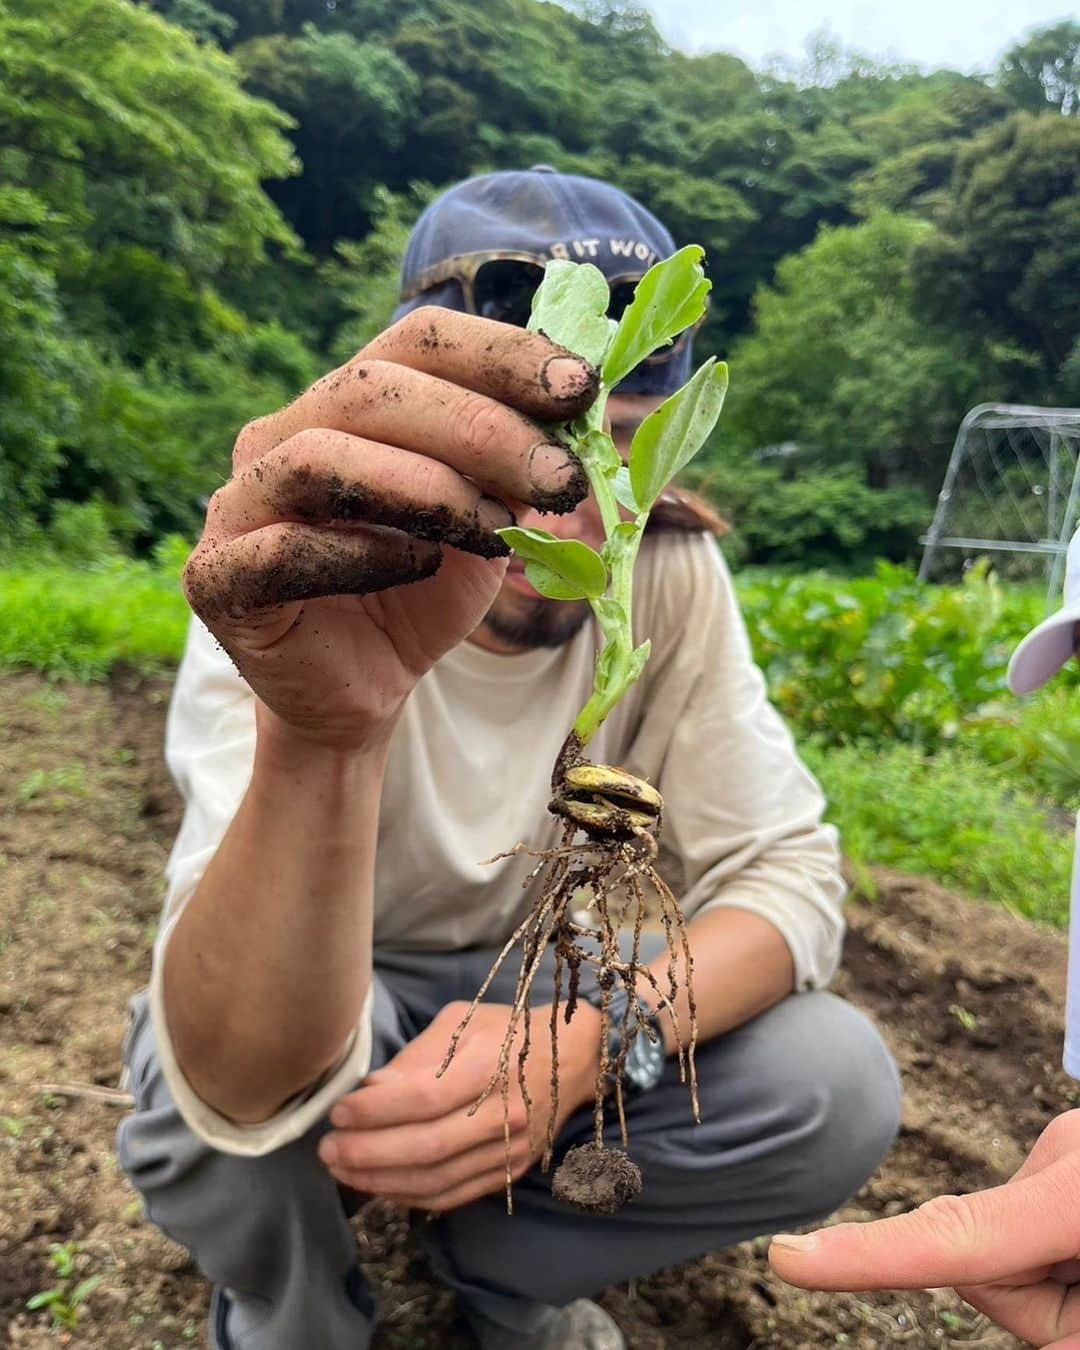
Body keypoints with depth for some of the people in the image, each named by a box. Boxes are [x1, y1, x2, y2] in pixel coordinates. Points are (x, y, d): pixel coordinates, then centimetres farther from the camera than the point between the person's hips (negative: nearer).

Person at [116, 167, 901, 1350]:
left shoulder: (670, 577, -18)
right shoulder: (288, 605, -29)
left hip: (548, 988, 3)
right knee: (209, 1103, -35)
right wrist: (317, 733, -59)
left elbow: (786, 872, -15)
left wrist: (586, 1045, -35)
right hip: (309, 1014, -2)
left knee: (840, 1090, -19)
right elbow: (252, 1094, -39)